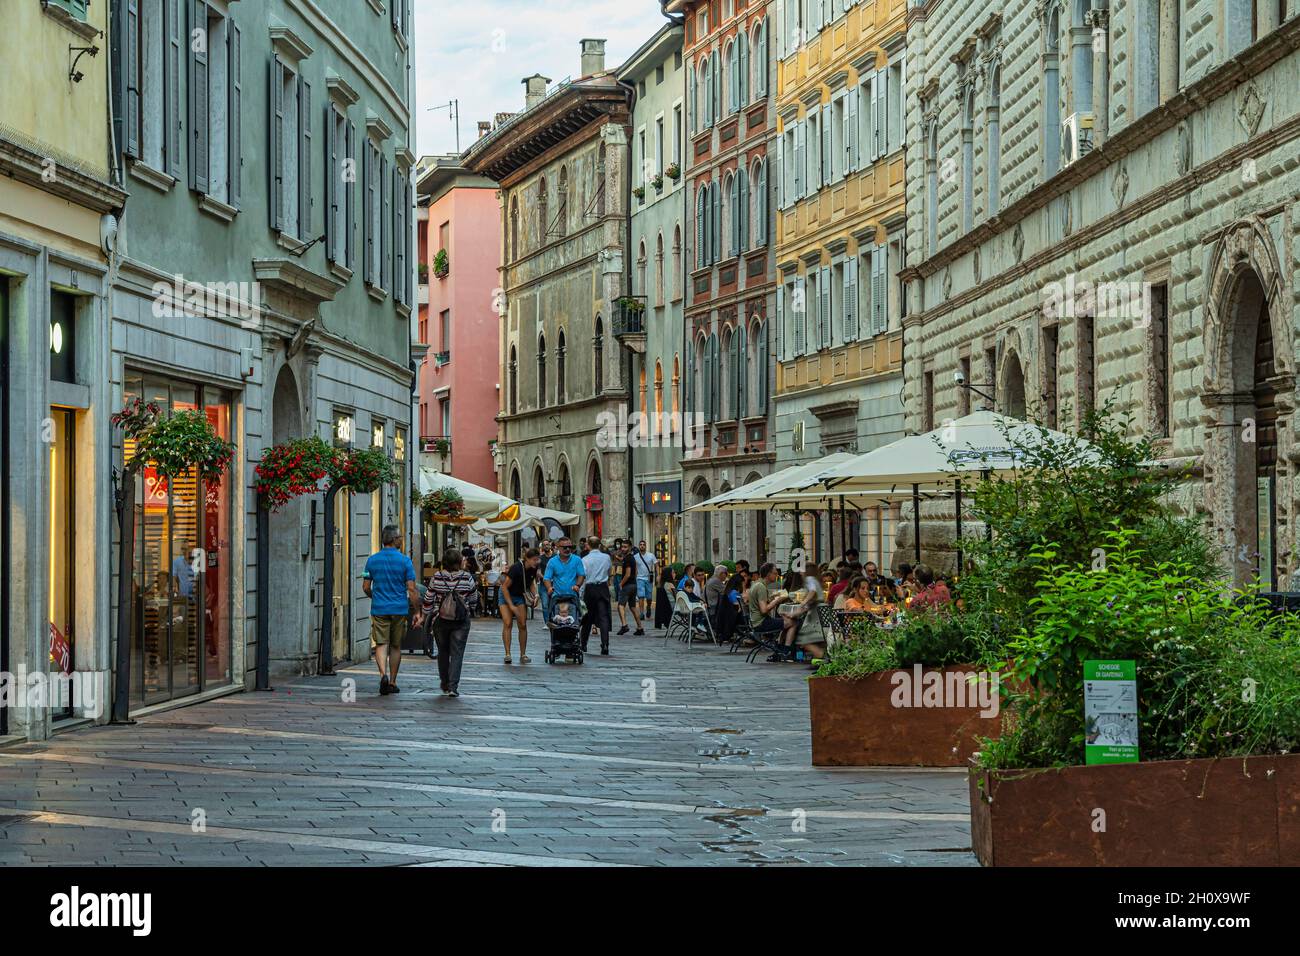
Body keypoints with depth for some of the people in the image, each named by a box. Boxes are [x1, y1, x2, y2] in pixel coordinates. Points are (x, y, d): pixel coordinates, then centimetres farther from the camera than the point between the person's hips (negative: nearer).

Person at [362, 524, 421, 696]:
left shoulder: (372, 560, 1)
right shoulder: (404, 561, -6)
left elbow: (366, 587, 7)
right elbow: (412, 589, -8)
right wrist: (417, 611, -2)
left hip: (379, 609, 1)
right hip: (400, 609, -1)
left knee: (381, 644, -1)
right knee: (396, 646, 12)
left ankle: (383, 674, -25)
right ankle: (392, 682, 18)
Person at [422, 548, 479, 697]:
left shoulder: (436, 578, -4)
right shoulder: (467, 578, -8)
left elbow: (428, 600, 1)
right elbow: (473, 600, 1)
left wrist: (427, 615, 15)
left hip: (440, 621, 2)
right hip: (461, 622, -2)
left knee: (443, 652, 16)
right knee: (457, 653, 0)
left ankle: (445, 685, 25)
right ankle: (453, 686, -9)